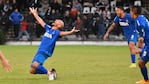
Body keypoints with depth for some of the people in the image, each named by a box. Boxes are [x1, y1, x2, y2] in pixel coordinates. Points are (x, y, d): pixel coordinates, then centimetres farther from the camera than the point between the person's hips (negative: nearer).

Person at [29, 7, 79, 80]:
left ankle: (48, 72, -11)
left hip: (44, 53, -7)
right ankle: (49, 72, 16)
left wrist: (71, 32, -43)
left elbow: (63, 33, -24)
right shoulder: (48, 28, 16)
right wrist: (34, 13, 39)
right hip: (39, 51, 7)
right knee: (32, 71, 5)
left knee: (35, 65, -31)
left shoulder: (57, 32, -3)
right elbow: (40, 21, 29)